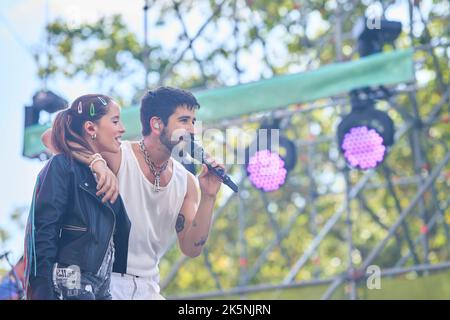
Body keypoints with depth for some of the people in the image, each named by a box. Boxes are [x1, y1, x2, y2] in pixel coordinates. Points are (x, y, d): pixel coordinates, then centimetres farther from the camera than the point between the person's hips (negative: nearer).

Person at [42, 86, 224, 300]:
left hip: (148, 288, 5)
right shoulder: (118, 157, -10)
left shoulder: (186, 182, 4)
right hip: (103, 282, -5)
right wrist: (97, 162, -36)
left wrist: (208, 198, -10)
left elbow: (191, 249, 0)